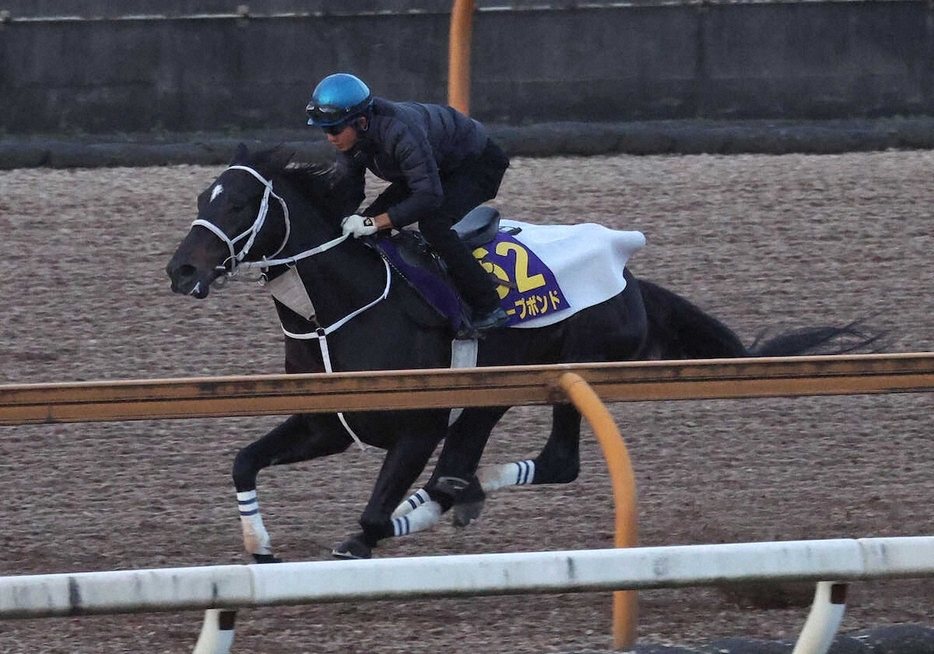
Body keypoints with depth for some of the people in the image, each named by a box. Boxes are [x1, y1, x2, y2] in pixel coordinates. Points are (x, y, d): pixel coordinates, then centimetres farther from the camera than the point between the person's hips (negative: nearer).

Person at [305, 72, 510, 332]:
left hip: (477, 163, -9)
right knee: (369, 226, -2)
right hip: (439, 167, 9)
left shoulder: (400, 132, -40)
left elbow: (429, 196, -42)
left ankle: (488, 308, -24)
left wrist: (375, 223, -46)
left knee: (433, 223, -32)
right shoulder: (349, 139, -14)